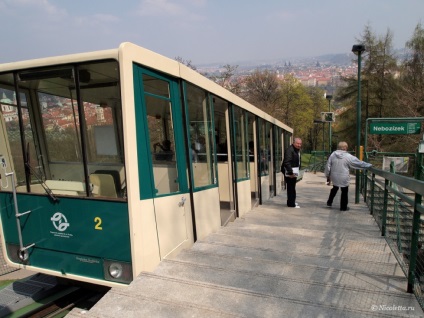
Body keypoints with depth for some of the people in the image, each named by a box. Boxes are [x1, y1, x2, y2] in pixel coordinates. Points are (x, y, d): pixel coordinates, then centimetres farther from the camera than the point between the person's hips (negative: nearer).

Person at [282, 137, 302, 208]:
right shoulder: (289, 150, -19)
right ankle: (291, 203, 3)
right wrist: (291, 173, -26)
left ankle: (292, 202, 28)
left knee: (292, 187, 17)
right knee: (291, 188, -4)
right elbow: (287, 162, -25)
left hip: (294, 172, 10)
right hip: (289, 173, -10)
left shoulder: (297, 150, 14)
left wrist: (297, 170, 18)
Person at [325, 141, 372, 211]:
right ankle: (343, 207, 22)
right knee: (344, 192, 13)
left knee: (334, 189, 27)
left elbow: (328, 166, 1)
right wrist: (369, 165, 14)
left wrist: (328, 176, 11)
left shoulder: (333, 155, -2)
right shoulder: (348, 156, -11)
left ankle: (329, 202, 31)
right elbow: (359, 163, -2)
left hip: (334, 177, 4)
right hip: (344, 178, -4)